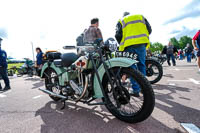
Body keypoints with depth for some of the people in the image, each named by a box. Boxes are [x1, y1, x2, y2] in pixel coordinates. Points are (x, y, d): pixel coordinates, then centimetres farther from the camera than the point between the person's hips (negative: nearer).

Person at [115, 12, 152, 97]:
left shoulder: (121, 21, 16)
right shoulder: (141, 17, 24)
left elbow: (118, 35, 2)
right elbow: (149, 29, 13)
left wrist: (122, 44, 16)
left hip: (129, 45, -2)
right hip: (141, 44, 3)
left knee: (132, 68, 0)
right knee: (141, 65, 12)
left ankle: (136, 90, 0)